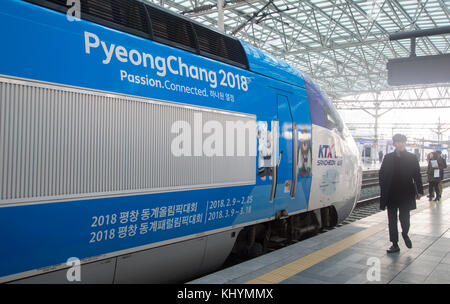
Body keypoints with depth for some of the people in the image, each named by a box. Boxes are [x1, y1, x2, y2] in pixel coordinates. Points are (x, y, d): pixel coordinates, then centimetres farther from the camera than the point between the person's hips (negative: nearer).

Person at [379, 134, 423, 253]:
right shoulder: (388, 158, 2)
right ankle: (395, 244, 17)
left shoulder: (412, 158, 0)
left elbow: (417, 176, 2)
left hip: (406, 194, -1)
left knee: (404, 217, 1)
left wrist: (419, 191, -2)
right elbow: (382, 174, 3)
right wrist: (384, 190, -6)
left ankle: (405, 234, 34)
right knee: (392, 220, 6)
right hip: (391, 195, 1)